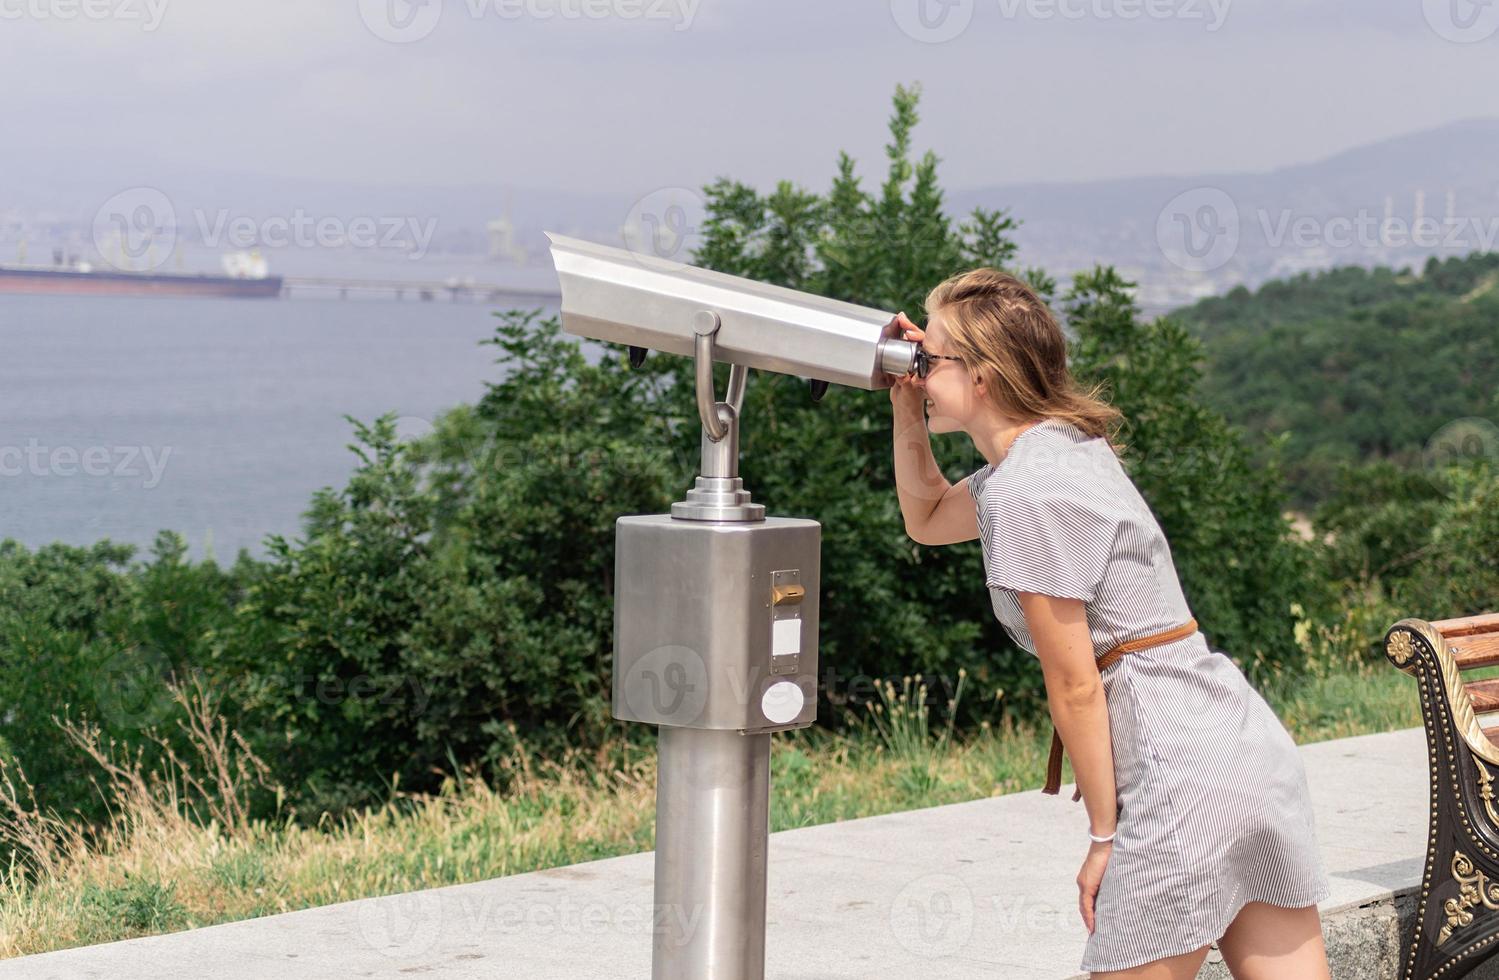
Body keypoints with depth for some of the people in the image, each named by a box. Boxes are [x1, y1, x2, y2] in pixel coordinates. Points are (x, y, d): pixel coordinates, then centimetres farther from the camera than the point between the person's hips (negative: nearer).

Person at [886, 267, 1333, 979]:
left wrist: (1104, 835, -5)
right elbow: (927, 519, 33)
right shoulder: (1064, 446, 15)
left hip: (1184, 773, -10)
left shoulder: (1025, 491, -14)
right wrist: (909, 418, 17)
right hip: (1250, 743, 10)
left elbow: (1075, 686, -13)